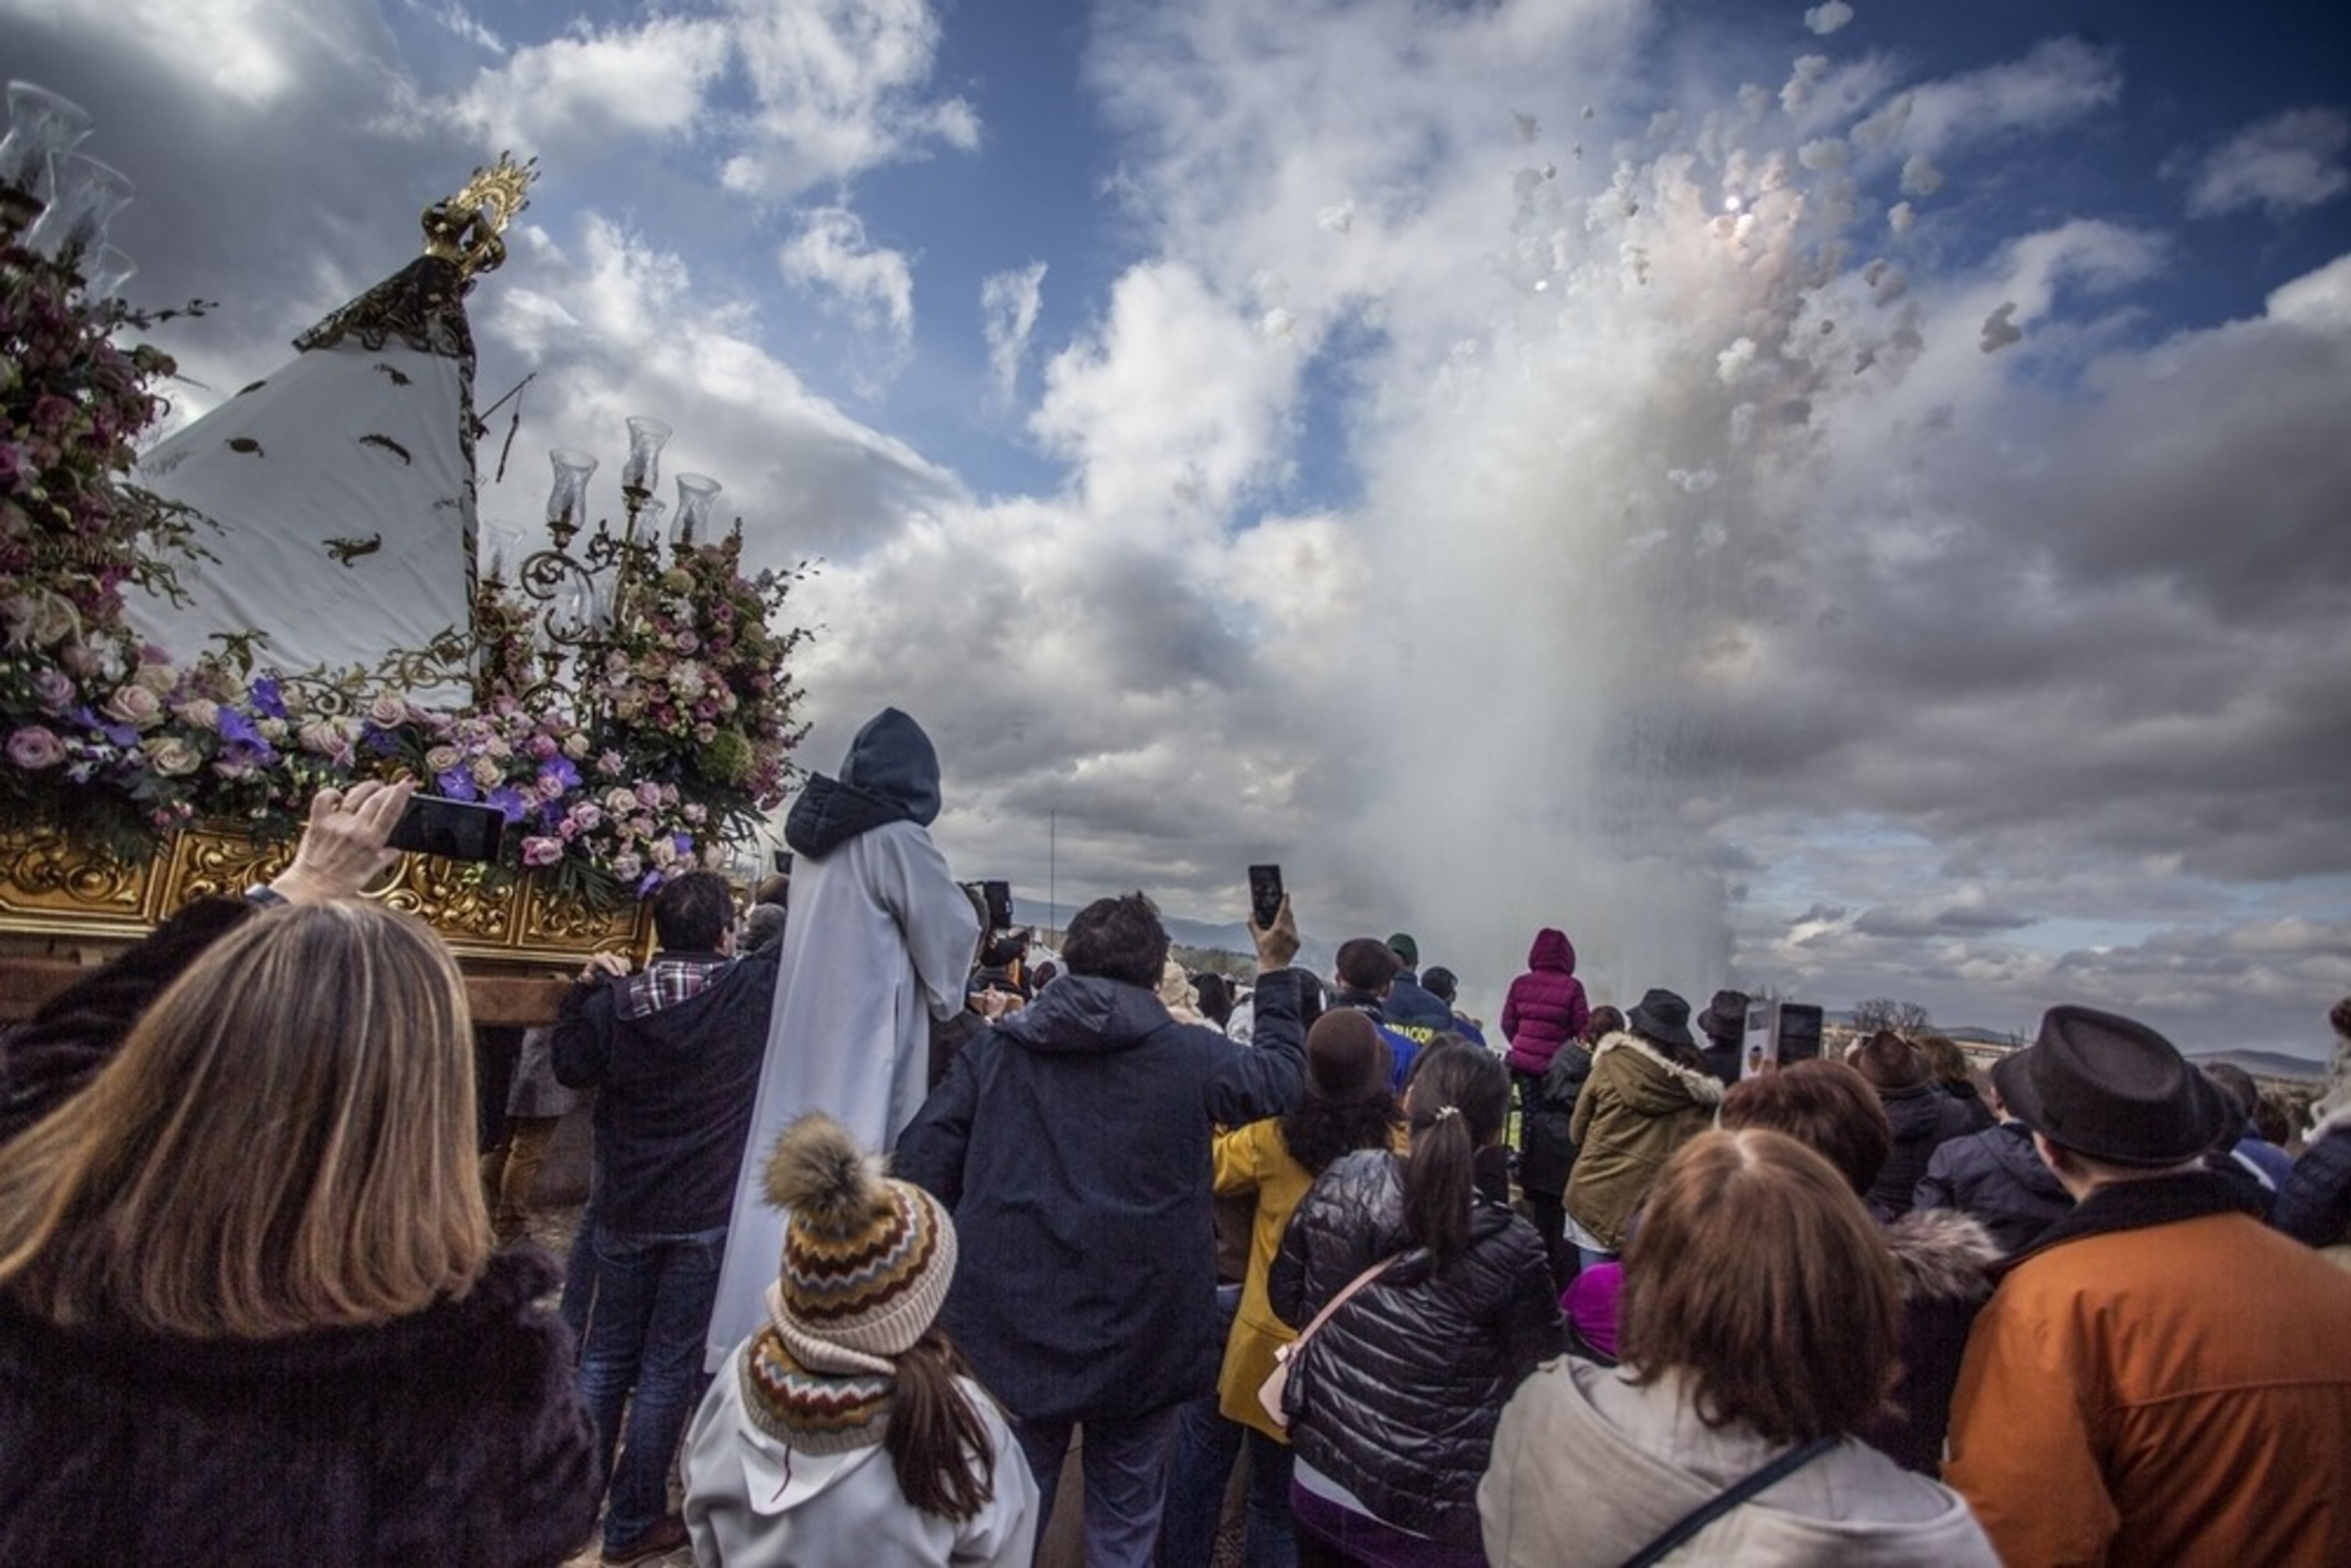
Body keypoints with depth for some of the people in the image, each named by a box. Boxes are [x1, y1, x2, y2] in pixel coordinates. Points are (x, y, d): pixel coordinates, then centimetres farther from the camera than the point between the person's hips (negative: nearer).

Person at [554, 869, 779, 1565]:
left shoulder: (615, 1000, -7)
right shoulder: (756, 988, -16)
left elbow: (571, 1068, 10)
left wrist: (583, 993, 16)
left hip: (626, 1208, 3)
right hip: (709, 1214, -3)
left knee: (606, 1355, 21)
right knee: (669, 1368, 10)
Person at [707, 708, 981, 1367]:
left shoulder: (815, 837, 9)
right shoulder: (896, 841, -14)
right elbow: (952, 932, -5)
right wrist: (944, 1001, 13)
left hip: (800, 1029, 8)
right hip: (867, 1037, -8)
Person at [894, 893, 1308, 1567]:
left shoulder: (994, 1048, -4)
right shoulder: (1194, 1054, -8)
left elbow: (919, 1170, -5)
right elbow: (1283, 1076, 9)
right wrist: (1276, 974, 19)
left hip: (1010, 1331, 2)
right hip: (1140, 1339, -1)